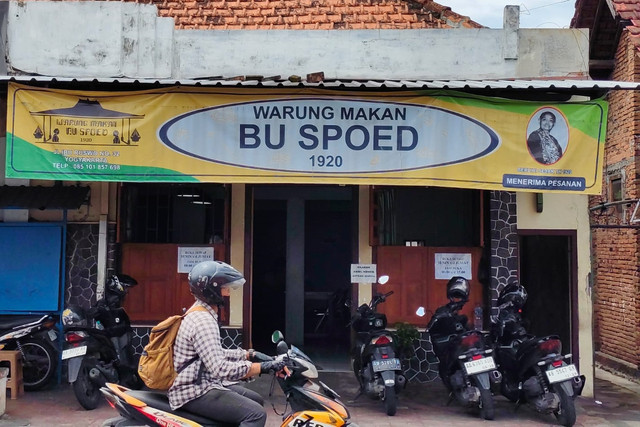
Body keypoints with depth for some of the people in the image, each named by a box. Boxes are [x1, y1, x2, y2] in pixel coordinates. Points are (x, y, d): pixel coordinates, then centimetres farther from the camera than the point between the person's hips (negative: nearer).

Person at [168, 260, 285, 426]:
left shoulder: (200, 314, 11)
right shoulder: (203, 321, -23)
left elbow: (215, 354, 19)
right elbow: (221, 369, -30)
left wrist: (250, 354, 9)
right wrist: (264, 367, -25)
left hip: (200, 383, 11)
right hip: (194, 392, -11)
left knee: (256, 401, 19)